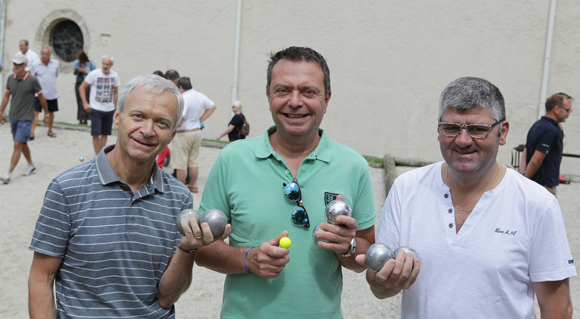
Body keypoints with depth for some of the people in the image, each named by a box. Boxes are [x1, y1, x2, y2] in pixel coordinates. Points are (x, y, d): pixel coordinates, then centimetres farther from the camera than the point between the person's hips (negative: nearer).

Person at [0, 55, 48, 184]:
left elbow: (41, 97, -3)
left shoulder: (32, 80, -14)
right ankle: (31, 165, 35)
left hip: (26, 118, -6)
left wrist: (46, 113, 4)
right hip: (13, 117, 6)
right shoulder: (11, 78, 1)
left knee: (18, 145, -10)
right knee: (22, 144, 16)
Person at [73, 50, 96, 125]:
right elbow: (74, 73, 22)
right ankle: (80, 119, 2)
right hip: (78, 84, 5)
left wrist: (85, 72, -15)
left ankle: (85, 119, -12)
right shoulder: (77, 62, 12)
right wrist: (75, 71, -1)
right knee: (79, 102, 1)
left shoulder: (90, 63, -4)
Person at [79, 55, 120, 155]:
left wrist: (114, 107, 11)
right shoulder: (94, 74, -7)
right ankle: (97, 156, 3)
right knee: (96, 134, -6)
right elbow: (82, 87, -3)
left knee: (105, 134, 9)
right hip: (96, 109, -3)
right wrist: (85, 103, -11)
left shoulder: (115, 75, 4)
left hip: (109, 110, 3)